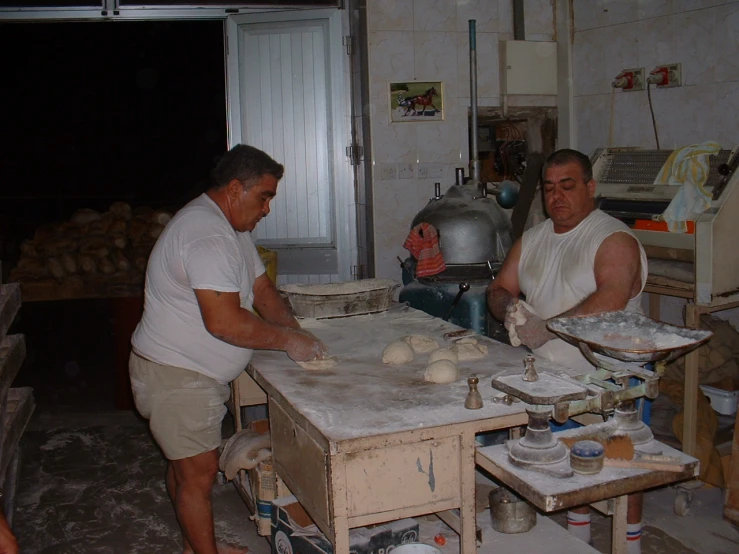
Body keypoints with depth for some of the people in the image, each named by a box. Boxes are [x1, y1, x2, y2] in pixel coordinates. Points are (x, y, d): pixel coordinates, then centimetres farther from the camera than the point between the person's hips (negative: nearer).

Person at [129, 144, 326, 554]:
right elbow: (225, 322, -32)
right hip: (175, 376, -10)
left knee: (186, 466, 20)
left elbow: (260, 286, 13)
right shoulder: (206, 234, -26)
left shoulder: (231, 227, 10)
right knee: (198, 473, 0)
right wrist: (287, 340, -20)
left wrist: (295, 331, -2)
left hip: (195, 373, 10)